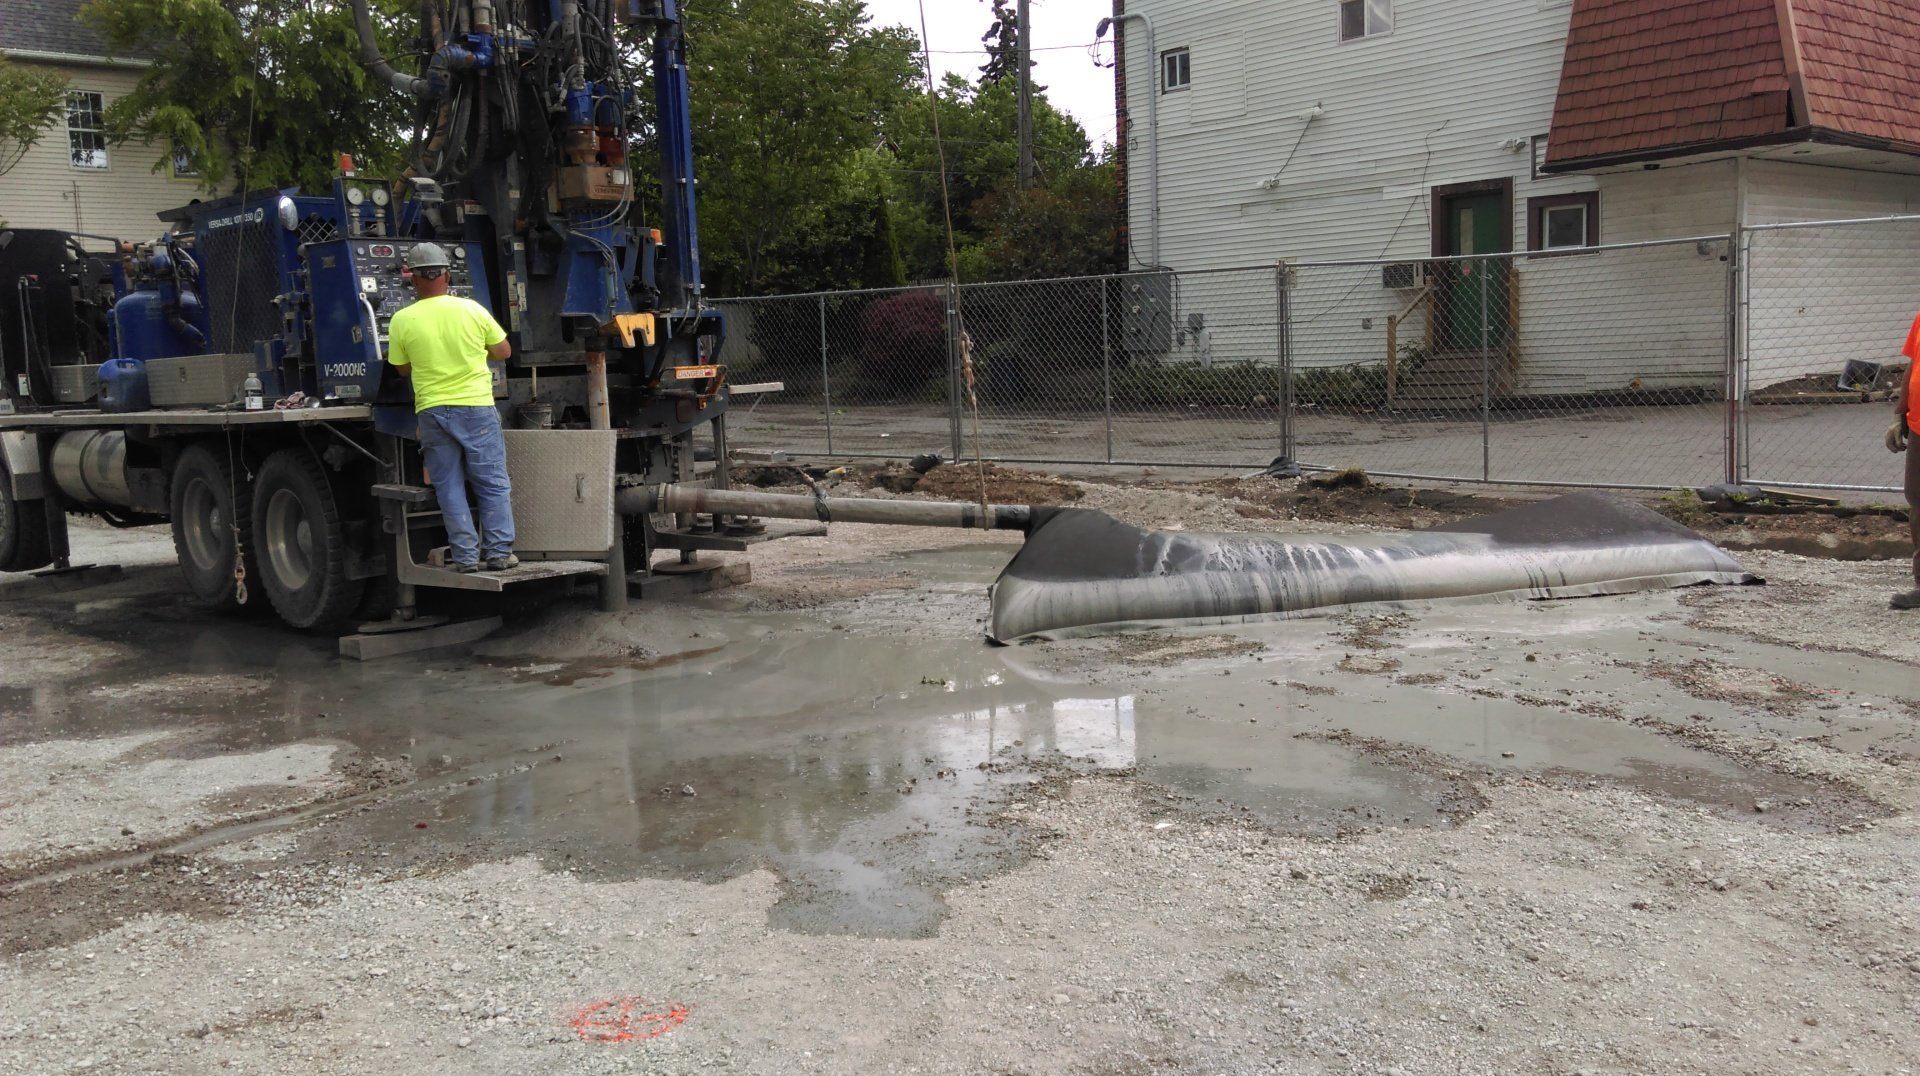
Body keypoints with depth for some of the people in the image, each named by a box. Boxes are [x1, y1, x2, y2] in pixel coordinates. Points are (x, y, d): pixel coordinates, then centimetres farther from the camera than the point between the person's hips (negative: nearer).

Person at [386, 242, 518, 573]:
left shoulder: (402, 320, -4)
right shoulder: (472, 310, -3)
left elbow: (402, 369, 7)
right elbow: (504, 351, 7)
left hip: (432, 411, 0)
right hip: (477, 409, 0)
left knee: (450, 488, 7)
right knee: (493, 485, 6)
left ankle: (465, 555, 5)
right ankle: (498, 551, 4)